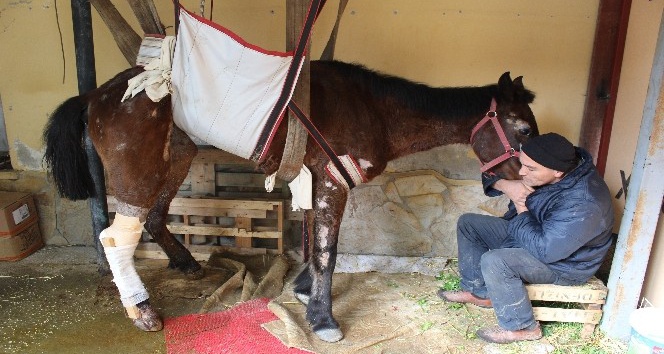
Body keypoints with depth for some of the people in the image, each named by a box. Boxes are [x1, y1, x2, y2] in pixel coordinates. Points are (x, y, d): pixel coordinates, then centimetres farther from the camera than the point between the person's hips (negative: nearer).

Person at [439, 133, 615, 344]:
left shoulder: (582, 203, -36)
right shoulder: (540, 171, -12)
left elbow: (544, 250, -35)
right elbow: (491, 172, -1)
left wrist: (521, 210, -24)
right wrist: (506, 185, -24)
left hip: (563, 263, -8)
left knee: (494, 261, -31)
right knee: (468, 223, 3)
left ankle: (522, 327, -9)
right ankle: (478, 292, 12)